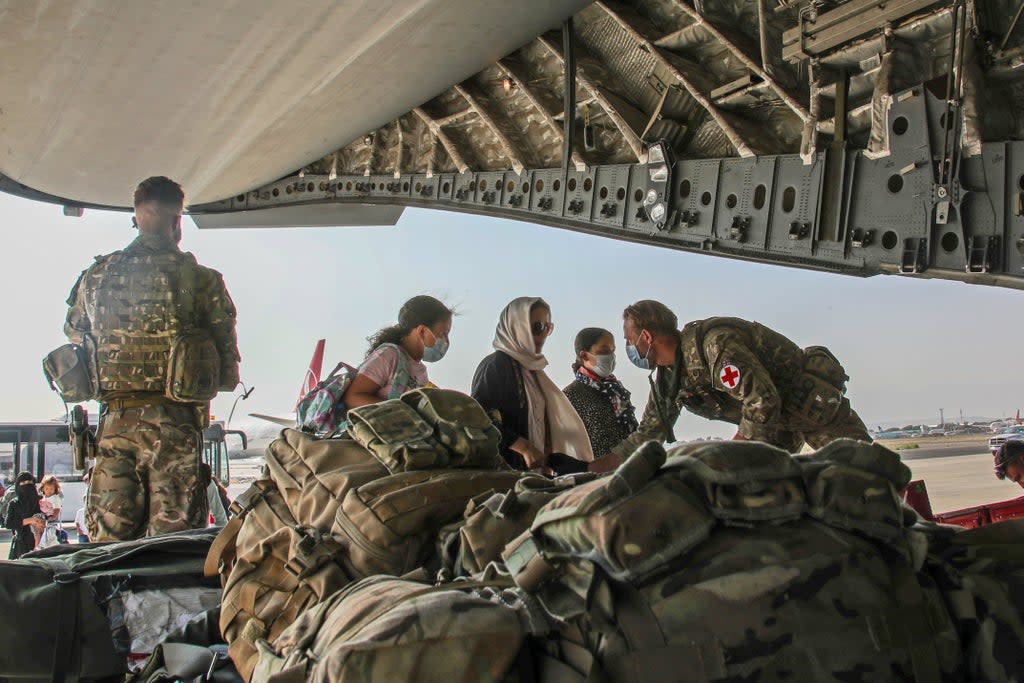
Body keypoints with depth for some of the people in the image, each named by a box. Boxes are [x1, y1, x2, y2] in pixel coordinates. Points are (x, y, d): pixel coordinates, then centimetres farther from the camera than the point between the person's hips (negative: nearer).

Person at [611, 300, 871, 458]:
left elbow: (763, 402, -34)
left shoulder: (713, 344, -31)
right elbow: (647, 434, 9)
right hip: (779, 422, 8)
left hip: (814, 401, -8)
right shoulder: (666, 380, -1)